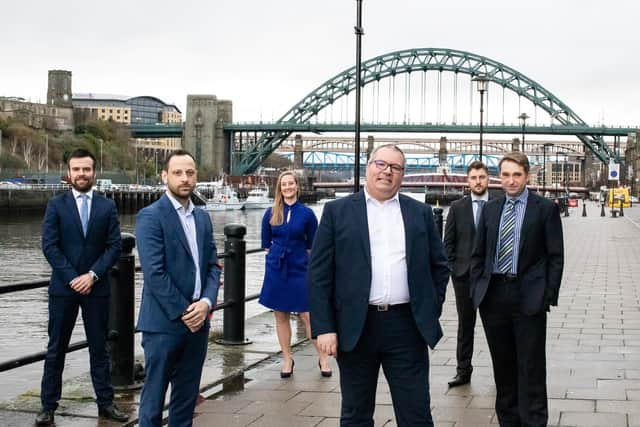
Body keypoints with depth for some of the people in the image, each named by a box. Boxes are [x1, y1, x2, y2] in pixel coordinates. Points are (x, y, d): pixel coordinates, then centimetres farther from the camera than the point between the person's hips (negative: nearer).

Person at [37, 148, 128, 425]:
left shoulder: (107, 206, 4)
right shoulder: (56, 205, 1)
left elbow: (114, 247, -1)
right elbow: (49, 246, -6)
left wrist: (92, 275, -13)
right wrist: (72, 278, -13)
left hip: (96, 287, 1)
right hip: (63, 287, -1)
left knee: (99, 348, 8)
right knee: (56, 349, 5)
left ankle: (105, 402, 15)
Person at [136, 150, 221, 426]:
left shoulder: (202, 217, 12)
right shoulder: (150, 216, -9)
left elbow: (212, 266, 11)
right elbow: (154, 273, -16)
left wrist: (206, 302, -7)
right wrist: (183, 311, -14)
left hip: (197, 320, 6)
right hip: (164, 323, -6)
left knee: (187, 395, 13)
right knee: (154, 395, 2)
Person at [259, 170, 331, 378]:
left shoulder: (306, 213, -2)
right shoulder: (271, 213, 4)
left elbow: (312, 244, 5)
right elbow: (266, 243, 13)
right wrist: (277, 256, 7)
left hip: (299, 269, -2)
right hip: (276, 269, 2)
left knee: (307, 315, -4)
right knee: (280, 316, 7)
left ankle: (323, 358, 7)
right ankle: (287, 359, 18)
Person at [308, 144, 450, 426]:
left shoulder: (420, 213, 9)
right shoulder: (337, 211, 2)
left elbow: (439, 266, 15)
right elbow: (319, 273, -1)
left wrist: (431, 312, 6)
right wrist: (323, 328, -7)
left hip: (407, 326, 1)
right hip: (355, 326, -1)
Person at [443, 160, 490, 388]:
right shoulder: (457, 208, 5)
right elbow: (448, 242, 7)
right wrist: (452, 268, -2)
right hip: (464, 275, 1)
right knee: (465, 325, 8)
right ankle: (463, 371, 14)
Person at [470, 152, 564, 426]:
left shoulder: (546, 208, -2)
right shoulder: (490, 209, 10)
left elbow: (555, 257, -2)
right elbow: (478, 254, 13)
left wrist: (549, 295, -8)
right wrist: (477, 290, 4)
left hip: (529, 297, -4)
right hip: (493, 295, 4)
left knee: (530, 366, 0)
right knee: (502, 363, 12)